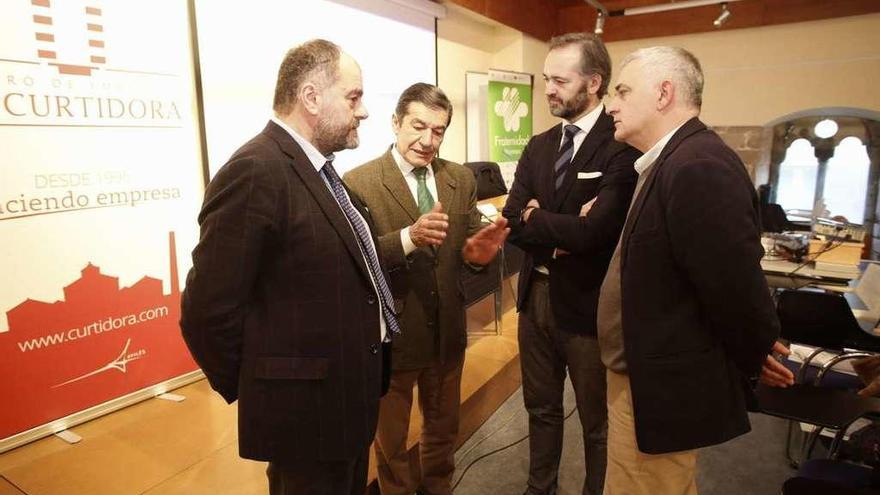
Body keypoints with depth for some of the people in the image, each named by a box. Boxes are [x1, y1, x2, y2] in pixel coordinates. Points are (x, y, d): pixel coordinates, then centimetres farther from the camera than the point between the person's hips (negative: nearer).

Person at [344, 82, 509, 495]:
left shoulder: (462, 180, 0)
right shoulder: (359, 182, -15)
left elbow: (466, 251, -1)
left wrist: (478, 251, -24)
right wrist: (409, 237, -38)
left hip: (448, 331, 5)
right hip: (391, 334, -4)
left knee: (443, 429, 27)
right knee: (392, 440, 20)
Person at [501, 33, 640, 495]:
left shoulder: (622, 146, -17)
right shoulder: (538, 147, 6)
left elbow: (594, 232, -26)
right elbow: (513, 222, -2)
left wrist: (536, 218, -12)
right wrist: (564, 231, -19)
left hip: (587, 303, -6)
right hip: (536, 295, 6)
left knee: (597, 421, 16)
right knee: (541, 408, 23)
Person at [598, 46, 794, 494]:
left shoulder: (698, 167, -26)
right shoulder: (674, 161, 7)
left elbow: (736, 286, -25)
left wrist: (752, 362, -10)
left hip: (661, 390, -9)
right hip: (654, 377, 9)